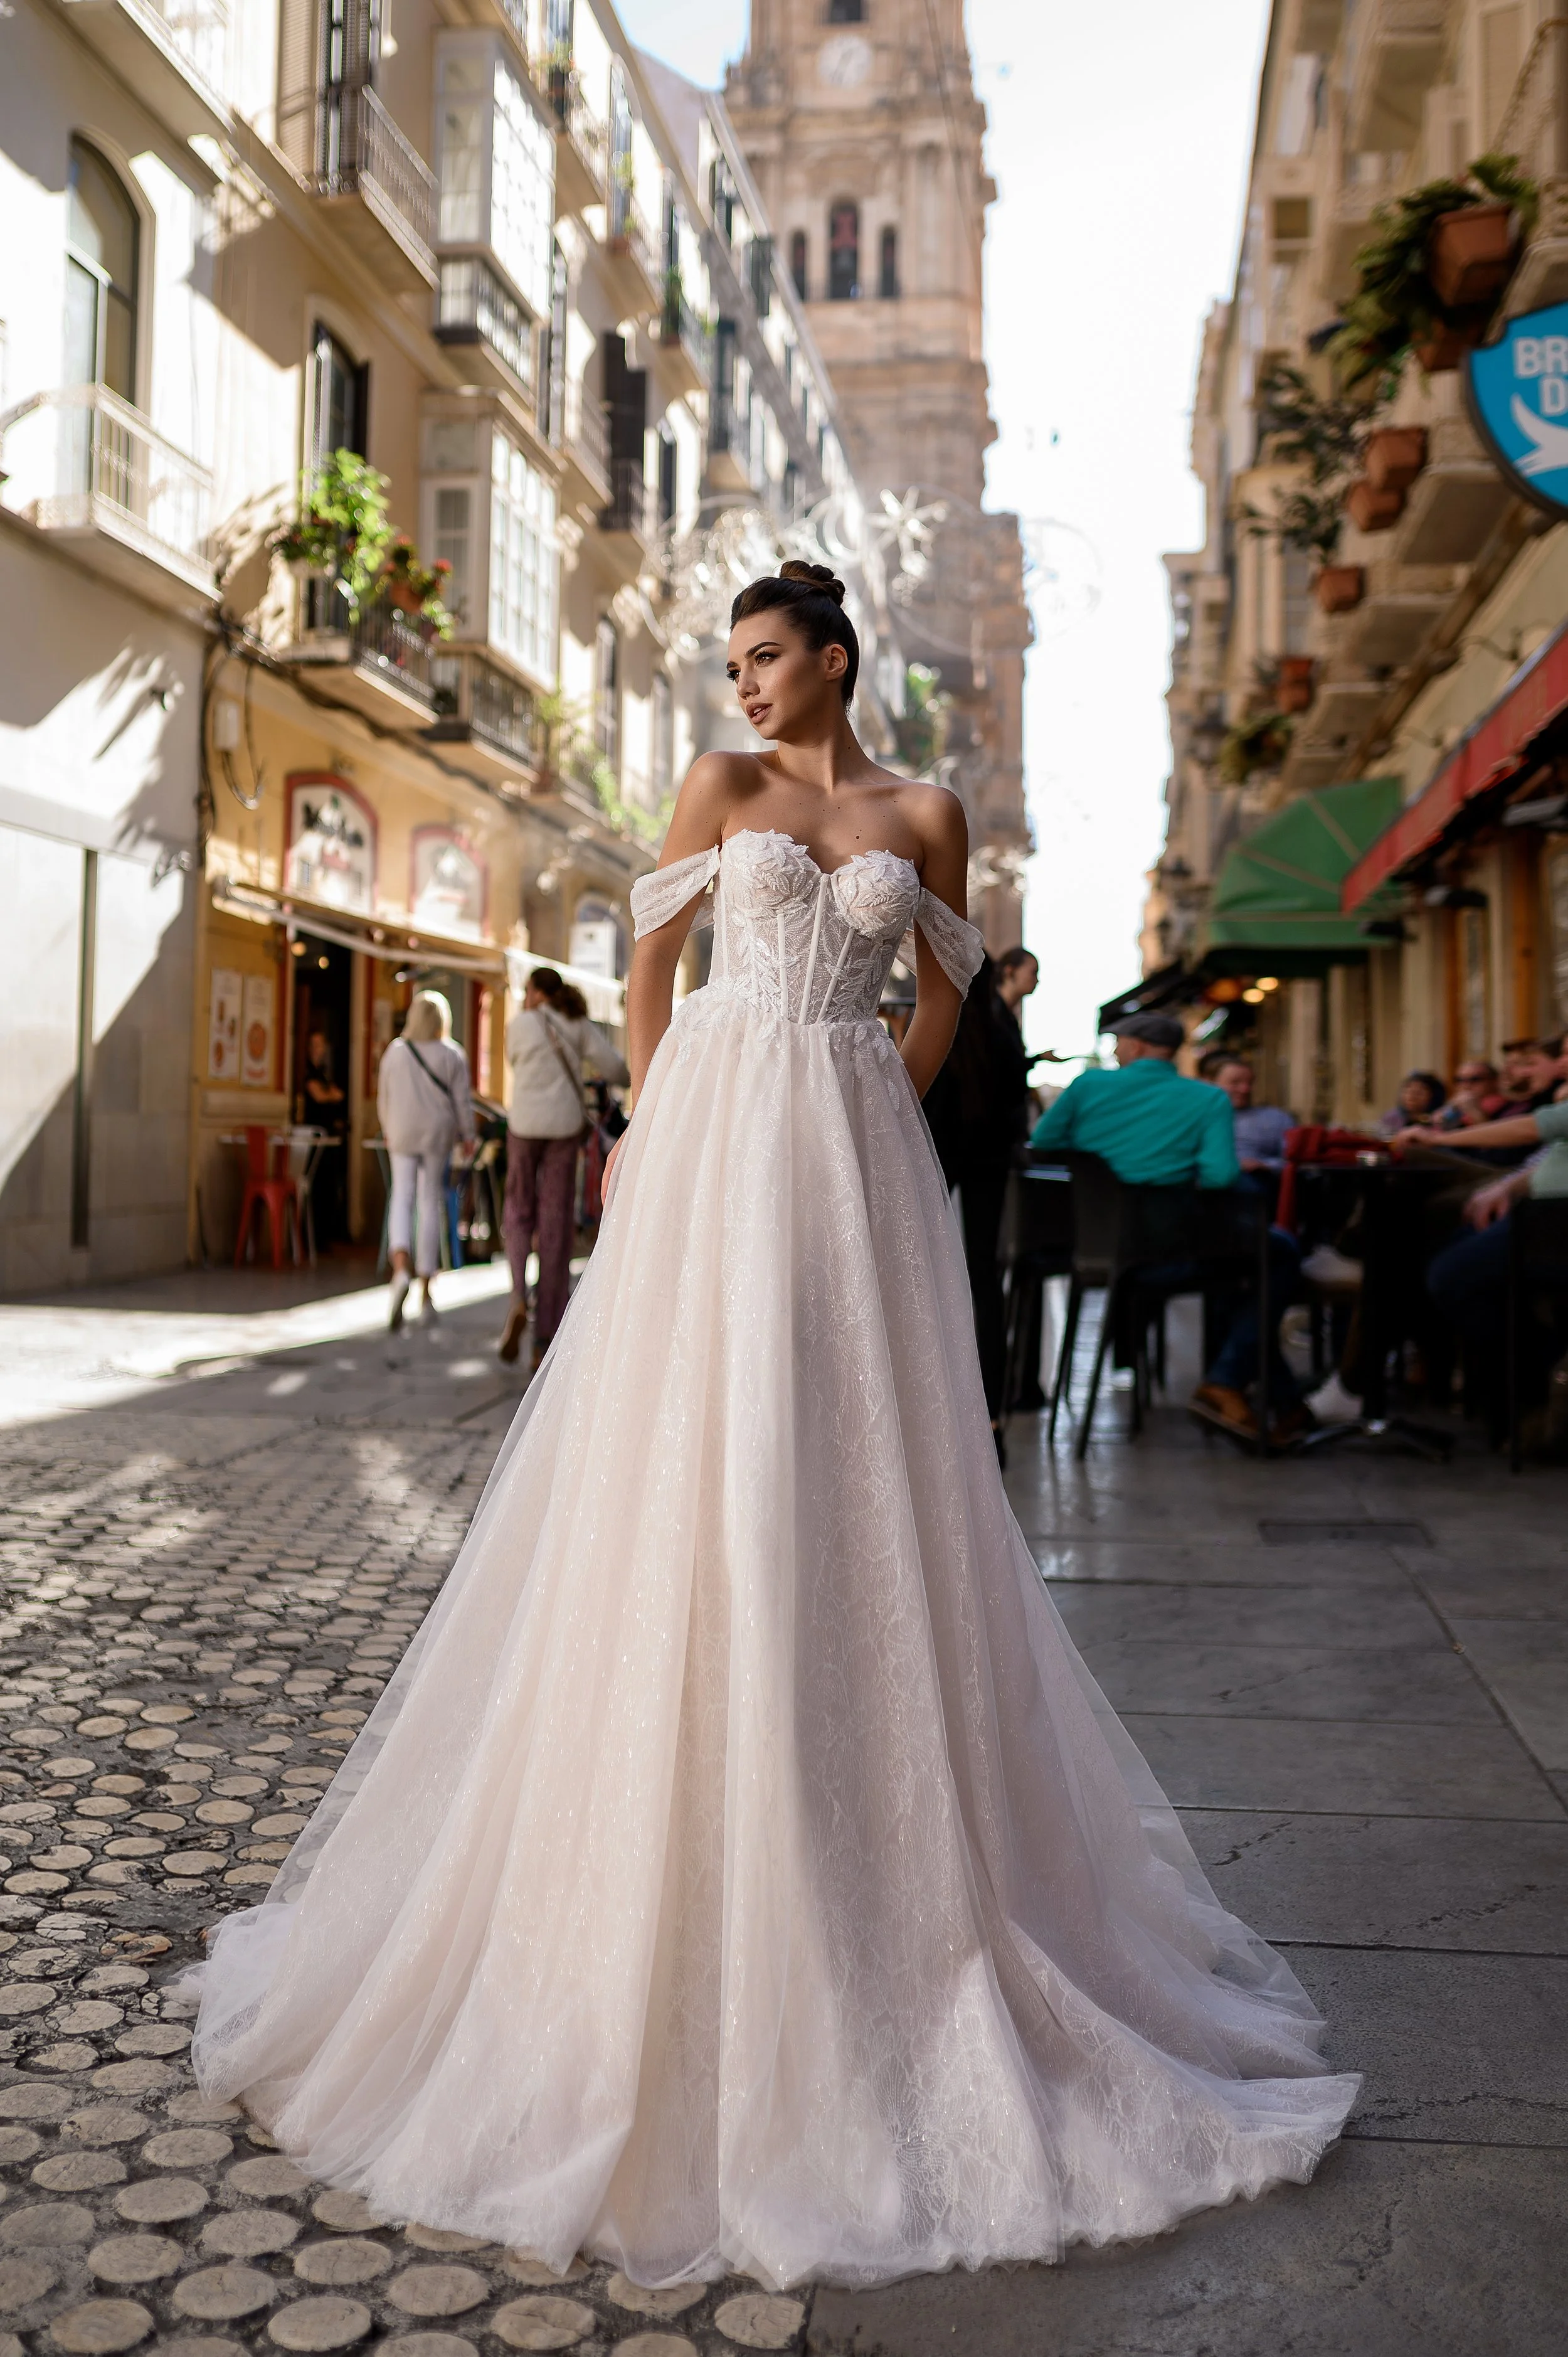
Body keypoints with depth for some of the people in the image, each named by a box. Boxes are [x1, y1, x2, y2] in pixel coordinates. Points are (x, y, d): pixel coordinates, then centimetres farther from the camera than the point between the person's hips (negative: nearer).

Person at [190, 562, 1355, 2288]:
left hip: (857, 1151, 1)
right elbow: (651, 959, 12)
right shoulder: (722, 785, 10)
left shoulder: (923, 816, 12)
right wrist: (655, 1126, 8)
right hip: (716, 1136, 0)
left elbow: (944, 994, 18)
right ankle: (673, 1861, 10)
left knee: (859, 1478, 0)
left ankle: (891, 1864, 13)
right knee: (694, 1463, -3)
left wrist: (882, 1123, 9)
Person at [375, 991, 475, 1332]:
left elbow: (384, 1097, 9)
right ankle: (426, 1296, 9)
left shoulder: (395, 1052, 1)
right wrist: (469, 1136, 6)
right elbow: (462, 1102, -5)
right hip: (438, 1134, -1)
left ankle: (402, 1267, -22)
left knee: (402, 1199, 8)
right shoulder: (453, 1056, -4)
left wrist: (388, 1131, 23)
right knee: (432, 1205, 5)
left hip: (403, 1135, 1)